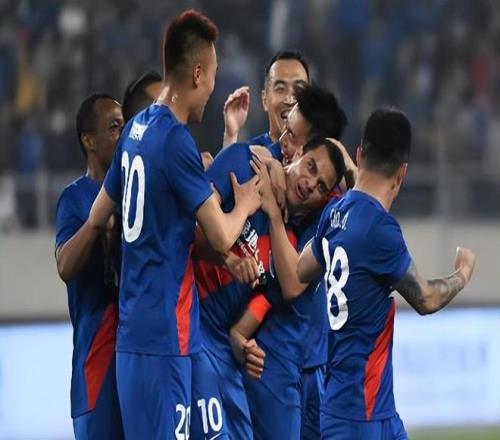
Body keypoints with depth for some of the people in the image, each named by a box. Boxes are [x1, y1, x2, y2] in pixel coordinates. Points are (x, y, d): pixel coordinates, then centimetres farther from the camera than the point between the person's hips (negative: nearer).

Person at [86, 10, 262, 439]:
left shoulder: (135, 130, 11)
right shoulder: (177, 141, -14)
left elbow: (97, 219, 21)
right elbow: (221, 236, -13)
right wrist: (245, 205, 7)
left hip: (131, 329, 8)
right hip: (165, 337, -8)